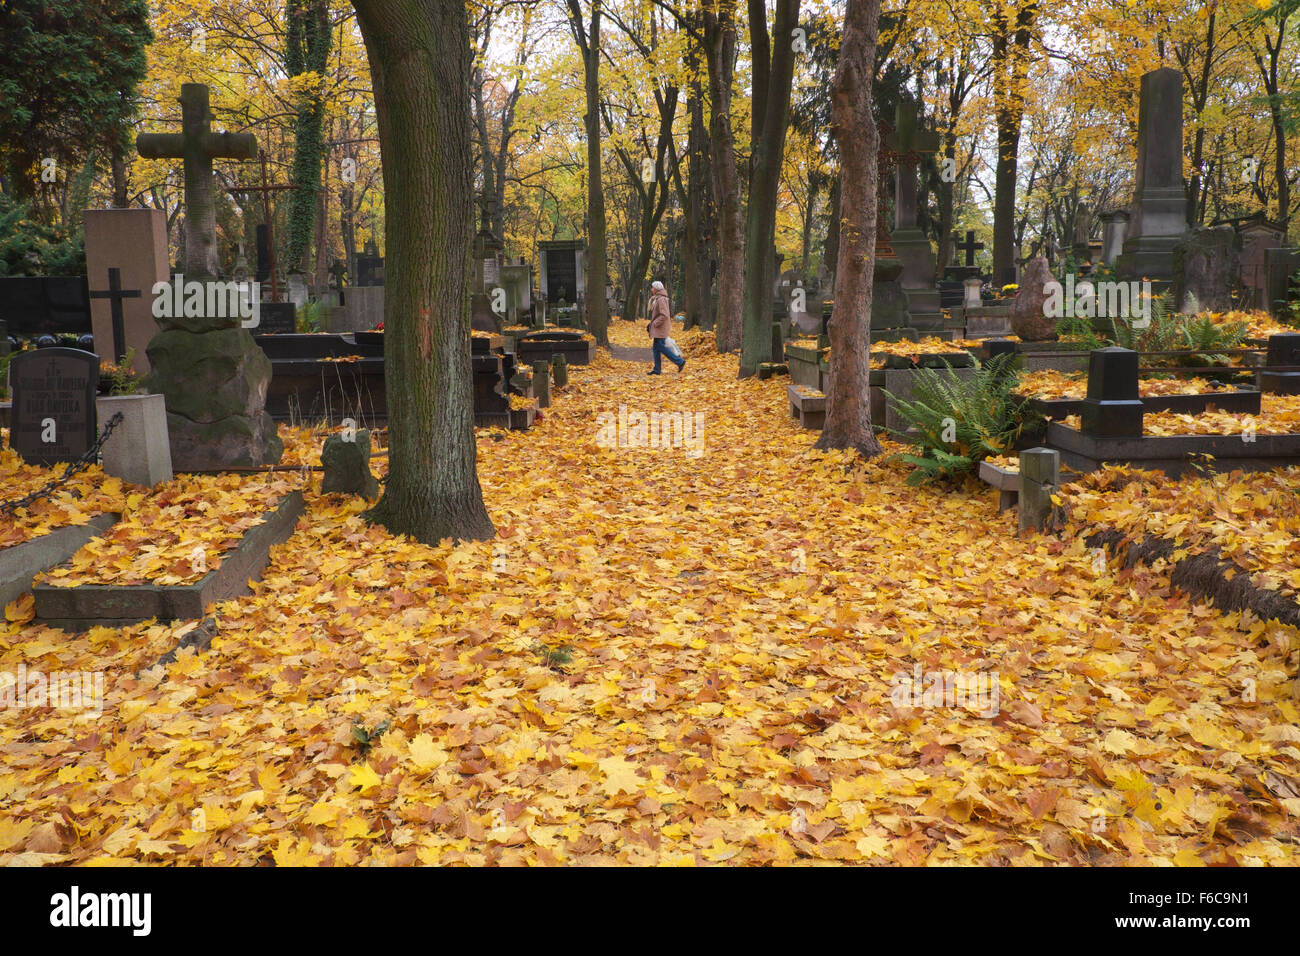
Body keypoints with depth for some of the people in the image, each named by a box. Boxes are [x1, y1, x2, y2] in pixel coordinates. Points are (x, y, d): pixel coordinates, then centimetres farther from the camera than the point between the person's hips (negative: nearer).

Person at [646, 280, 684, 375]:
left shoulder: (661, 299, -16)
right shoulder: (656, 299, 15)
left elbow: (664, 315, -23)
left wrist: (654, 324, -18)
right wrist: (651, 324, 16)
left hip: (661, 328, -10)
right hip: (657, 328, 10)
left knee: (660, 347, -9)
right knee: (656, 348, 8)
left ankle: (680, 361, -3)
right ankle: (657, 369, 9)